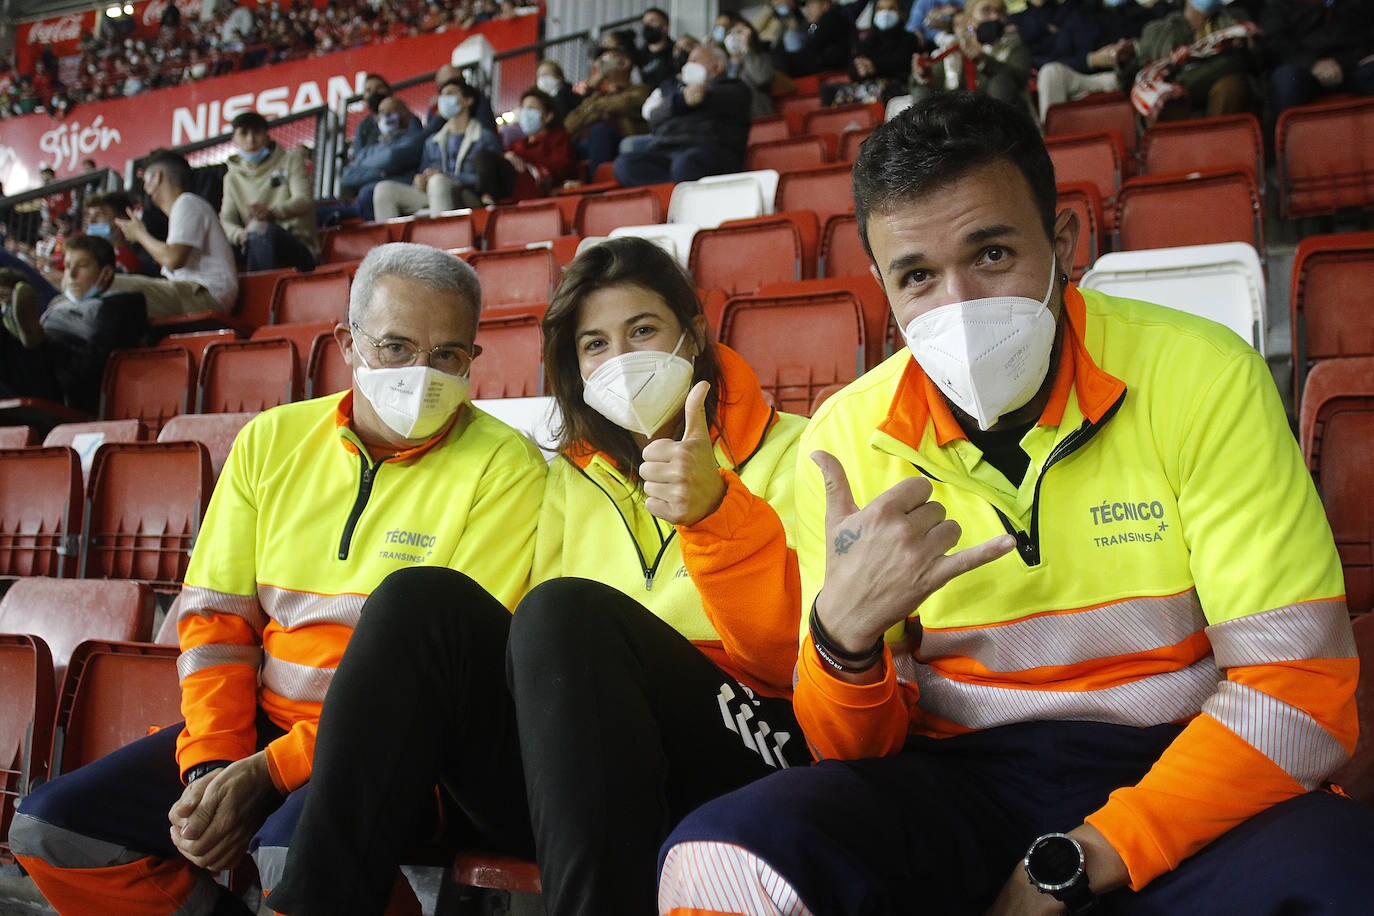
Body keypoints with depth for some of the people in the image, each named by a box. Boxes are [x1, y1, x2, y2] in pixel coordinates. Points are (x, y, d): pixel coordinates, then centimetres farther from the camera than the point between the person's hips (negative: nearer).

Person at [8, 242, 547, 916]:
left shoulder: (504, 466, -9)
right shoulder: (270, 441, 8)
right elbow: (215, 614, 7)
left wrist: (269, 771, -17)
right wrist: (211, 764, -10)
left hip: (403, 753, -5)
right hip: (260, 724, 6)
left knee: (299, 846, -34)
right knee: (52, 827, -6)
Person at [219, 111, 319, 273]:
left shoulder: (291, 159, 12)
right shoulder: (233, 177, 21)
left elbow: (304, 200, -6)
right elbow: (226, 220, 9)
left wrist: (272, 212, -27)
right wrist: (240, 235, -17)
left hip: (298, 248, -4)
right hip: (254, 249, 4)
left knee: (266, 231, -36)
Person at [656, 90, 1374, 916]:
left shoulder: (1200, 379, -9)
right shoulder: (848, 438, -3)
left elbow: (1301, 689, -11)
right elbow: (857, 749, 0)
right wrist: (845, 638, -24)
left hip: (1177, 783, 0)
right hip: (961, 781, 1)